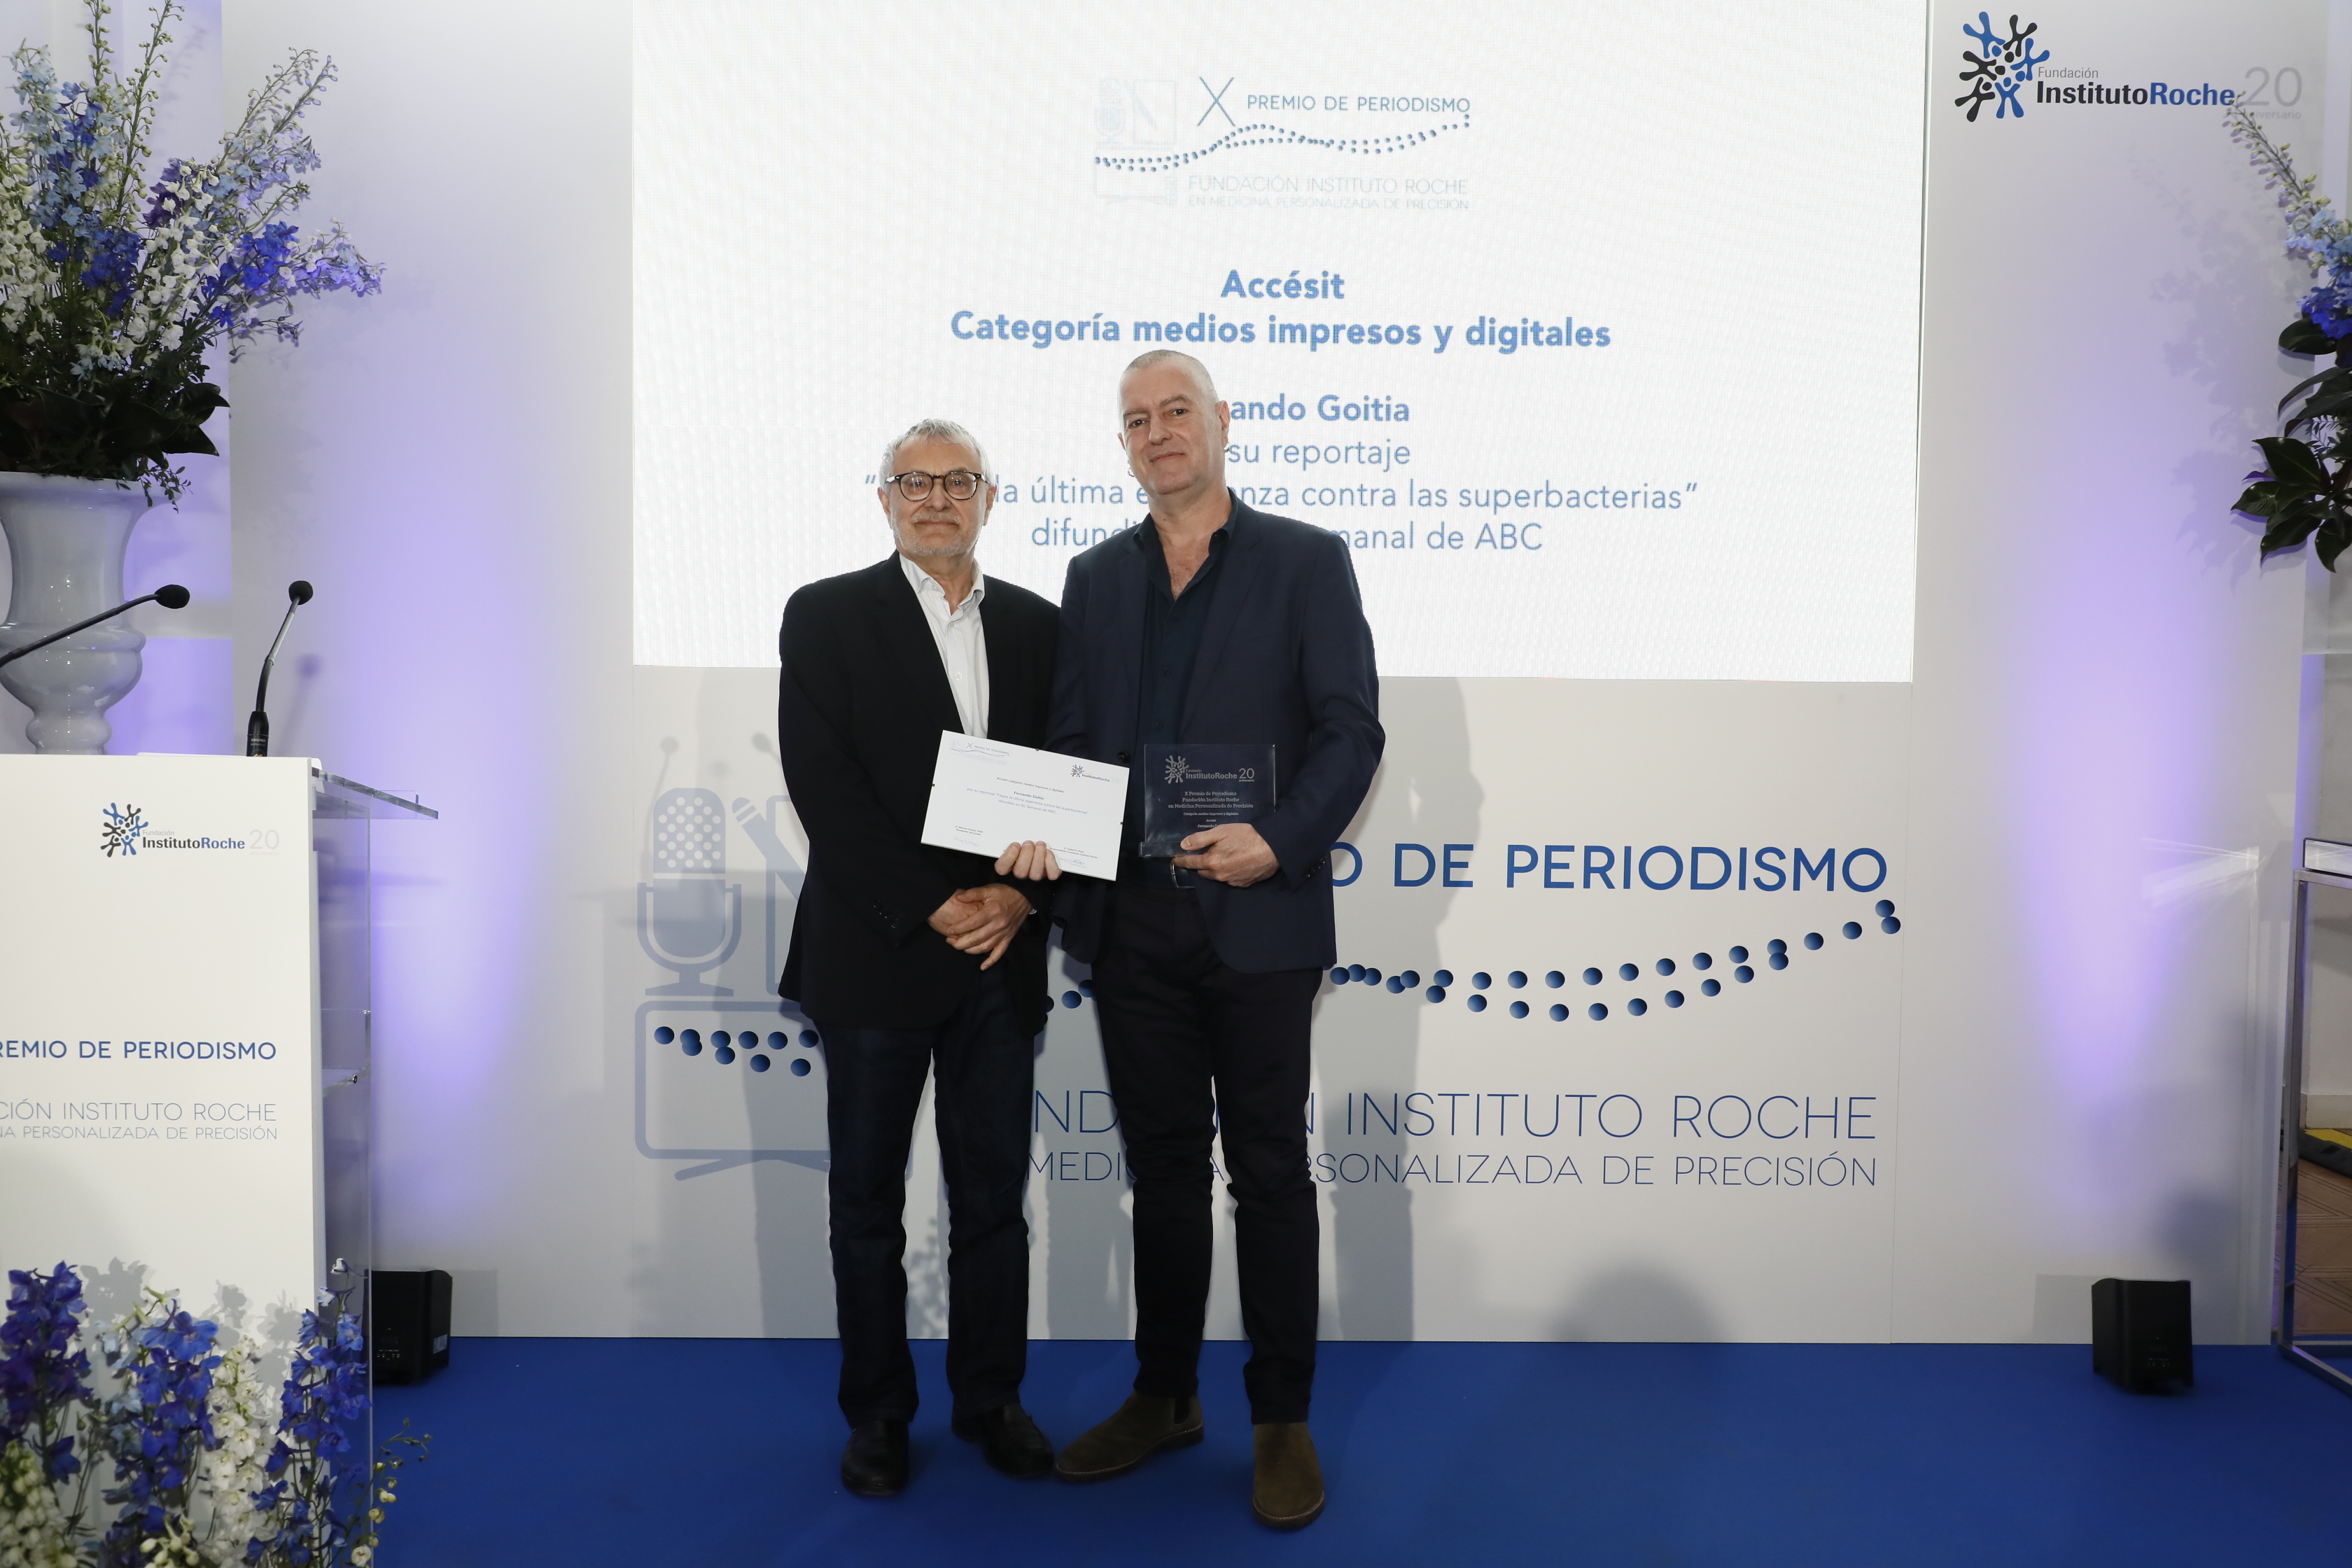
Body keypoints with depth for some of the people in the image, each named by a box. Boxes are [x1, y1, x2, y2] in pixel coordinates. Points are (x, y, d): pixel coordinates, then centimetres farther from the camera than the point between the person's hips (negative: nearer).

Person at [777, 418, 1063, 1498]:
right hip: (876, 956, -3)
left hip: (1001, 956, 3)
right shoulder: (827, 617, -2)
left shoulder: (1036, 626, 9)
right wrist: (933, 906, -16)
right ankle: (876, 1416, 25)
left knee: (994, 1196, 11)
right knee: (868, 1200, 9)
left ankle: (991, 1399, 28)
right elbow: (824, 789, -11)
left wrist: (1019, 896, -9)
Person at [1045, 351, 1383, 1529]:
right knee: (1163, 1167, 14)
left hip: (1256, 920, -4)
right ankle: (1163, 1397, 29)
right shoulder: (1095, 577, 13)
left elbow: (1351, 728, -5)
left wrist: (1278, 843, -19)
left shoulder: (1305, 561, 0)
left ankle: (1282, 1419, 20)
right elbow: (1071, 739, 13)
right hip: (1132, 923, 4)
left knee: (1267, 1171, 6)